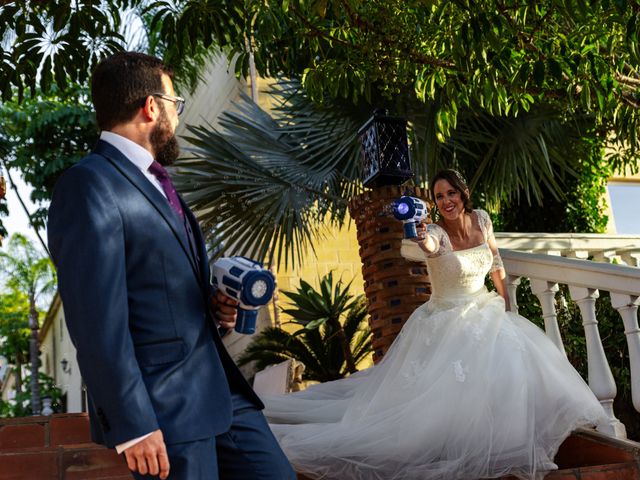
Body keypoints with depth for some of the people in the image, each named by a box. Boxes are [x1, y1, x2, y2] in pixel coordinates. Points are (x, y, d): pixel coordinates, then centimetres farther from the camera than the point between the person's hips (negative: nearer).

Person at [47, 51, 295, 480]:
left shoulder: (155, 182, 15)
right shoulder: (90, 186, -13)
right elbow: (97, 321, -19)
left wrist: (211, 307, 6)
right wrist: (132, 425, -20)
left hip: (219, 387, 8)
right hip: (165, 411, -8)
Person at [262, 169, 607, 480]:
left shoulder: (481, 219, -1)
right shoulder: (437, 232, -19)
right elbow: (430, 246, -46)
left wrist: (505, 300, 20)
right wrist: (424, 241, -69)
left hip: (486, 314, 6)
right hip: (447, 323, -6)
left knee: (515, 371, 0)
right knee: (450, 392, -15)